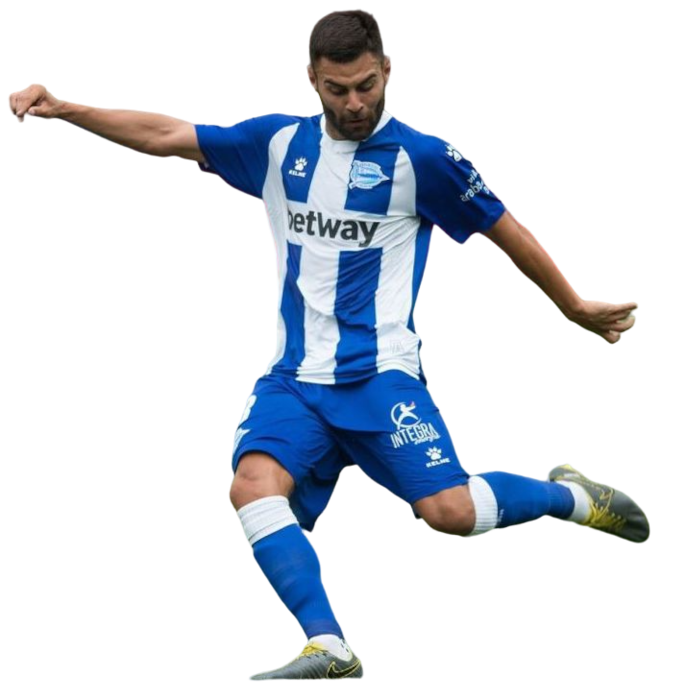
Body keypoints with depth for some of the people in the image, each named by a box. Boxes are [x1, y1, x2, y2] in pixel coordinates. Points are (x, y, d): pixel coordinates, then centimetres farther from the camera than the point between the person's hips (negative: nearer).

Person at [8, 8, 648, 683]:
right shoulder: (278, 143, 8)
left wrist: (576, 308, 16)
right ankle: (329, 649, -30)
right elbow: (162, 135, 10)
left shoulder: (422, 158, -3)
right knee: (253, 485, -25)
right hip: (294, 376, 4)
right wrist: (61, 108, 1)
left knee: (450, 513, -20)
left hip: (380, 374, -4)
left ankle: (572, 495, 10)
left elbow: (508, 232, 8)